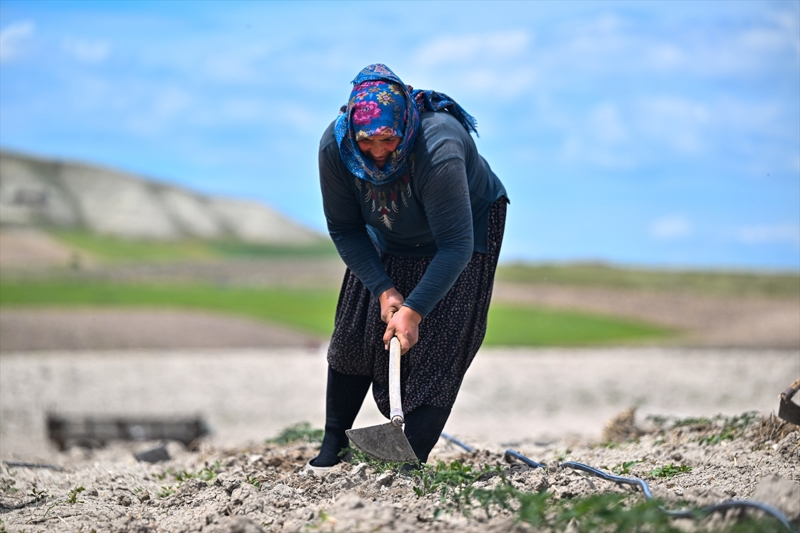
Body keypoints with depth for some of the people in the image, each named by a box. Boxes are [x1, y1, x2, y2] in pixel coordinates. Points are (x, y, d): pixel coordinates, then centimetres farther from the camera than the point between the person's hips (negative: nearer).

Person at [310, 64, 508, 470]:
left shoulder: (437, 150, -42)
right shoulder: (335, 146, -28)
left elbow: (455, 245, -38)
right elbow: (344, 230, -14)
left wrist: (414, 310, -41)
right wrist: (382, 289, -23)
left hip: (468, 227, -4)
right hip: (389, 241, 5)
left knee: (435, 349, -14)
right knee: (353, 334, 2)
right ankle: (332, 447, 15)